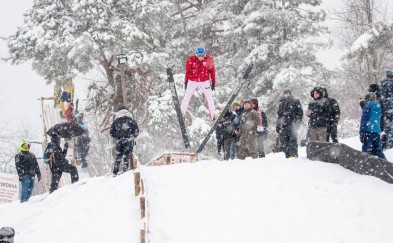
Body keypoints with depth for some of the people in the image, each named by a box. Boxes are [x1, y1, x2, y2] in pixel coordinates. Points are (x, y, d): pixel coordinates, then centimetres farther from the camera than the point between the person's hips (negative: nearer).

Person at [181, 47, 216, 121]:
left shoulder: (209, 59, -13)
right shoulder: (191, 60, -15)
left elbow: (212, 71, -2)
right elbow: (187, 71, -1)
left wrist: (213, 83, 2)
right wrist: (186, 81, 6)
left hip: (205, 82, 0)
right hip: (192, 81, 0)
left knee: (209, 98, 6)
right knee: (187, 97, 7)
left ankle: (212, 116, 18)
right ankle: (182, 113, 21)